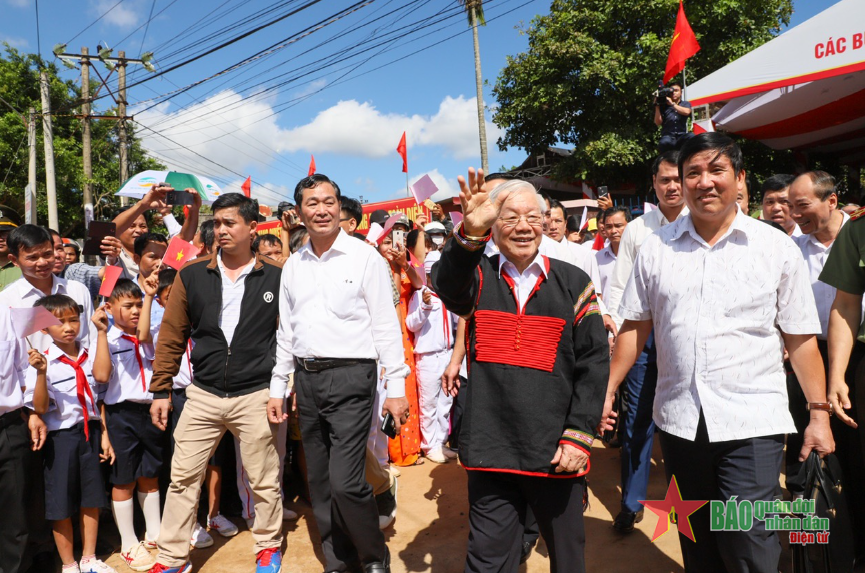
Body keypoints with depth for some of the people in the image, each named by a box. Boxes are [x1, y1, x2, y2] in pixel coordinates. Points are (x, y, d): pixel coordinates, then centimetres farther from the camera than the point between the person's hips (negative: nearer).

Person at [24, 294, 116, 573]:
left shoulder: (90, 357, 3)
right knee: (61, 504, 6)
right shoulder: (41, 362, -10)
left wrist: (104, 435, 8)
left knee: (92, 499, 13)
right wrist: (41, 374, -29)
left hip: (90, 433, 4)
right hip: (61, 437, -4)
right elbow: (40, 408, -16)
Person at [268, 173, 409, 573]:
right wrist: (278, 389, 13)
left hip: (350, 377, -5)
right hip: (306, 378, 6)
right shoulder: (293, 265, 11)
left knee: (345, 482, -10)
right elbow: (286, 332, 15)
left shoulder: (364, 257, -5)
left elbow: (385, 326, -6)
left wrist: (396, 387, -10)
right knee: (320, 482, 12)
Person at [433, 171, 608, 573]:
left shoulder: (573, 283, 2)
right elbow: (448, 286, -20)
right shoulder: (478, 279, 4)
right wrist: (470, 233, -36)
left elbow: (593, 363, -1)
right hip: (490, 451, 0)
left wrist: (578, 437, -7)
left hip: (557, 454, 0)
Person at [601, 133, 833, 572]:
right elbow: (635, 326, 6)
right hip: (678, 420, 3)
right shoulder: (657, 247, 4)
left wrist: (819, 413, -2)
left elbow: (801, 338, 1)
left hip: (752, 423, -2)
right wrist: (607, 391, 3)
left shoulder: (777, 248, -1)